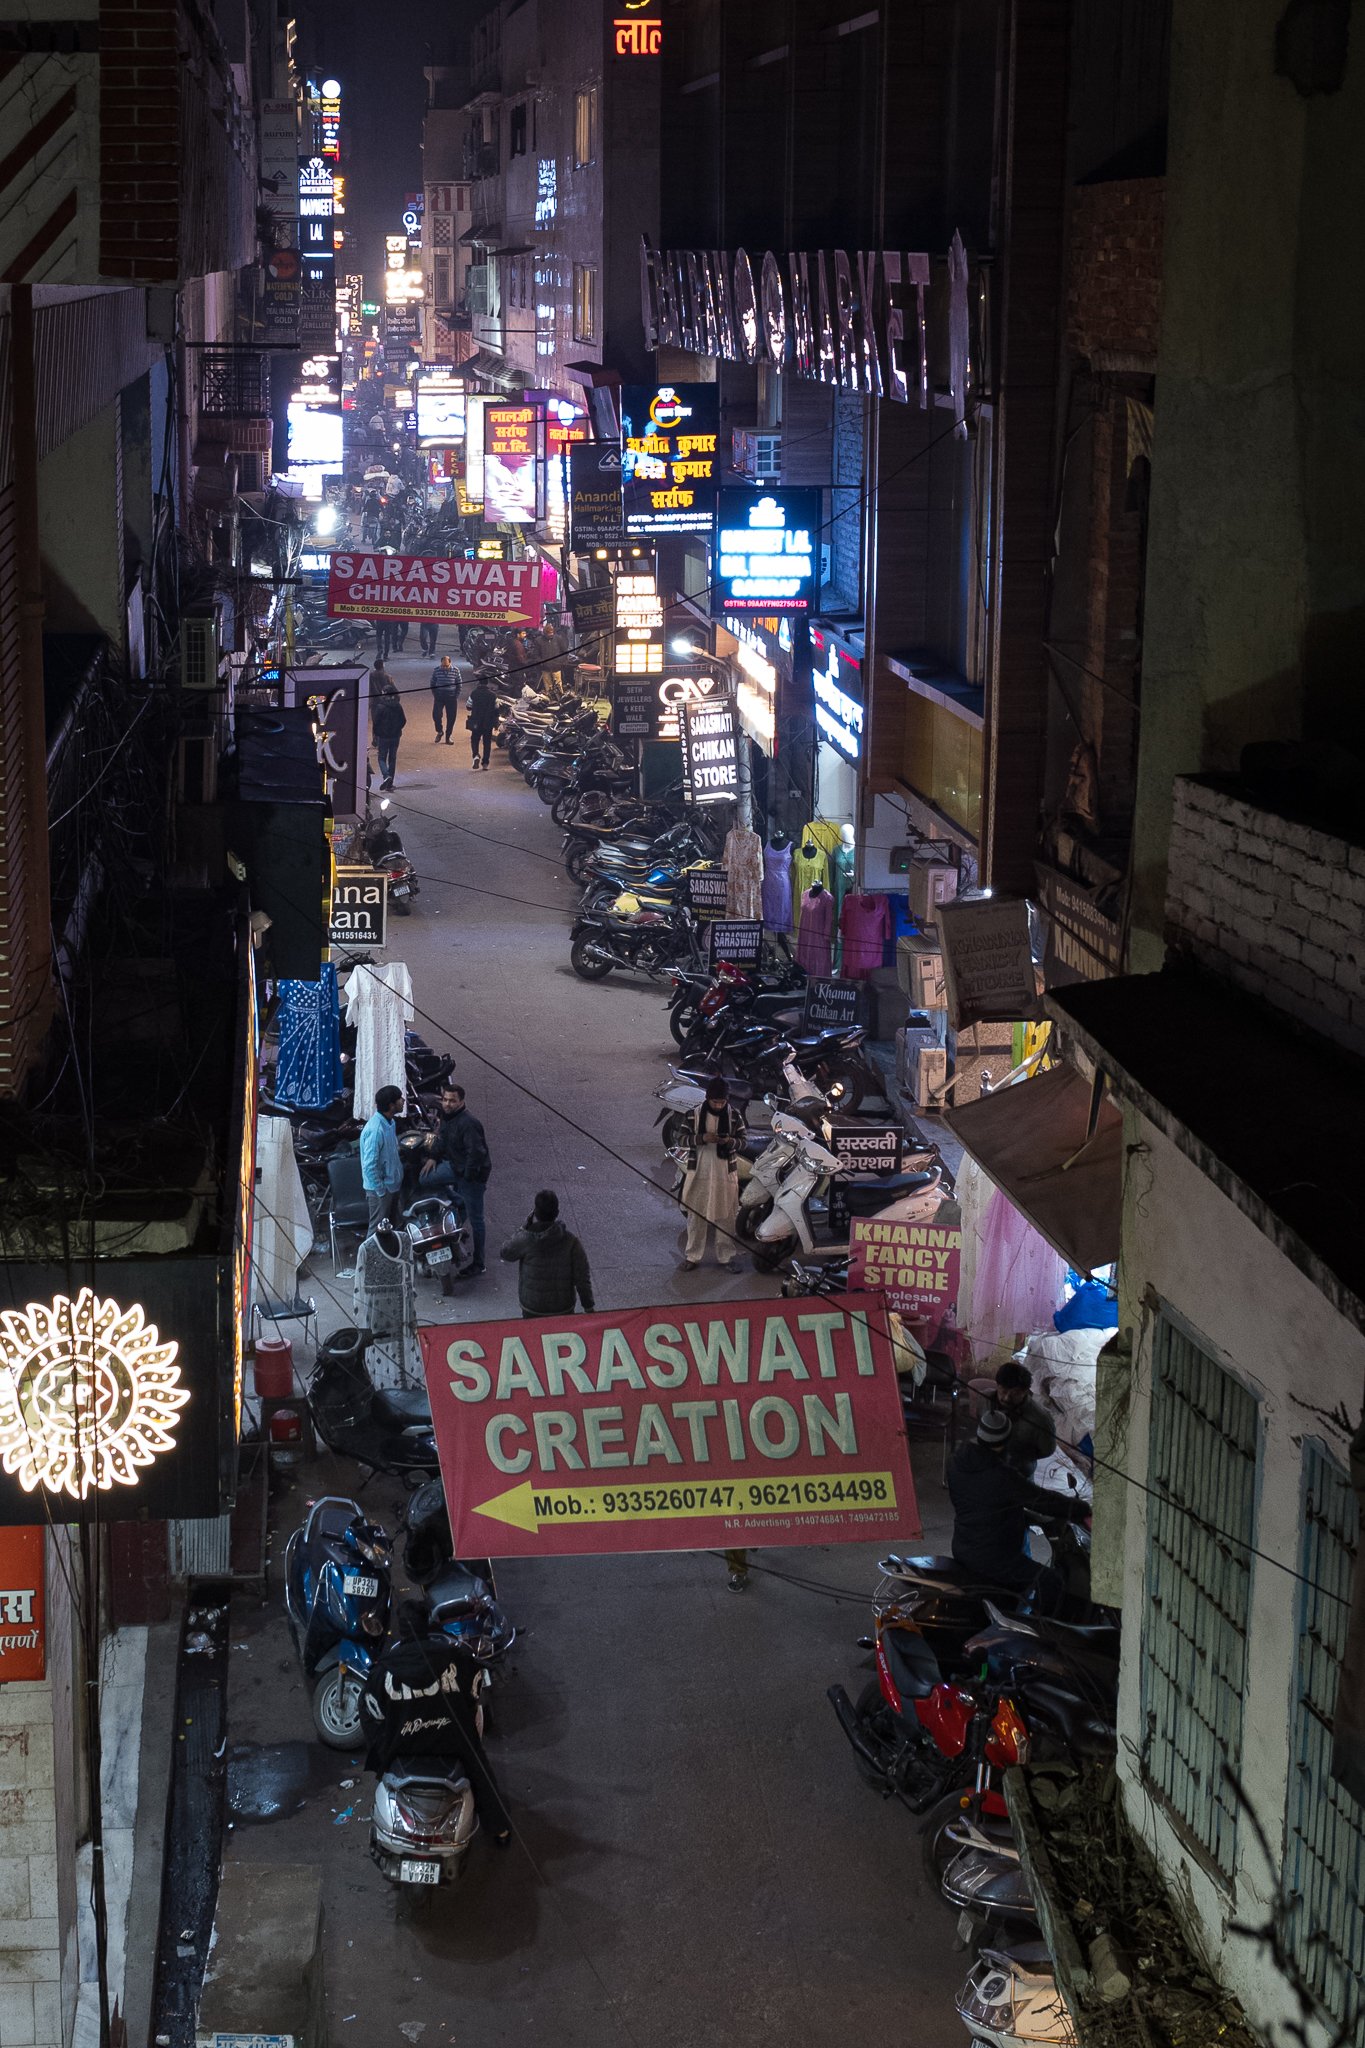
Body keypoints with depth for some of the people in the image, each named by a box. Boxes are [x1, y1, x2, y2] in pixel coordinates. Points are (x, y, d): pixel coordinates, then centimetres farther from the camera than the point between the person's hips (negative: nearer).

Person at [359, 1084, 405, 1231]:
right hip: (381, 1188, -9)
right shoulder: (375, 1130, -28)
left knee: (390, 1225, 21)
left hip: (393, 1185, 9)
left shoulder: (389, 1122, 3)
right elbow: (369, 1165, -27)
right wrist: (381, 1191, -21)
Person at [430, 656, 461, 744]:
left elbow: (459, 685, 2)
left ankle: (448, 736, 16)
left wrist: (456, 696, -2)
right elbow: (432, 684, 6)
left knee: (451, 717, 3)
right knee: (436, 714, -11)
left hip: (451, 698, 0)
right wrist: (434, 694, 0)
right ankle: (439, 732, 14)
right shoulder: (436, 670, -5)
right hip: (439, 697, 0)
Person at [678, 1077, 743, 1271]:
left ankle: (725, 1256, 18)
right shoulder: (695, 1115, -4)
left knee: (725, 1217, 7)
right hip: (699, 1173, 0)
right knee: (696, 1215, 7)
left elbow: (742, 1143, 0)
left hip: (725, 1173, 0)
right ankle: (693, 1256, 17)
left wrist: (729, 1141, -22)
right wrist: (703, 1138, -21)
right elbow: (685, 1139, -2)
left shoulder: (734, 1116, -4)